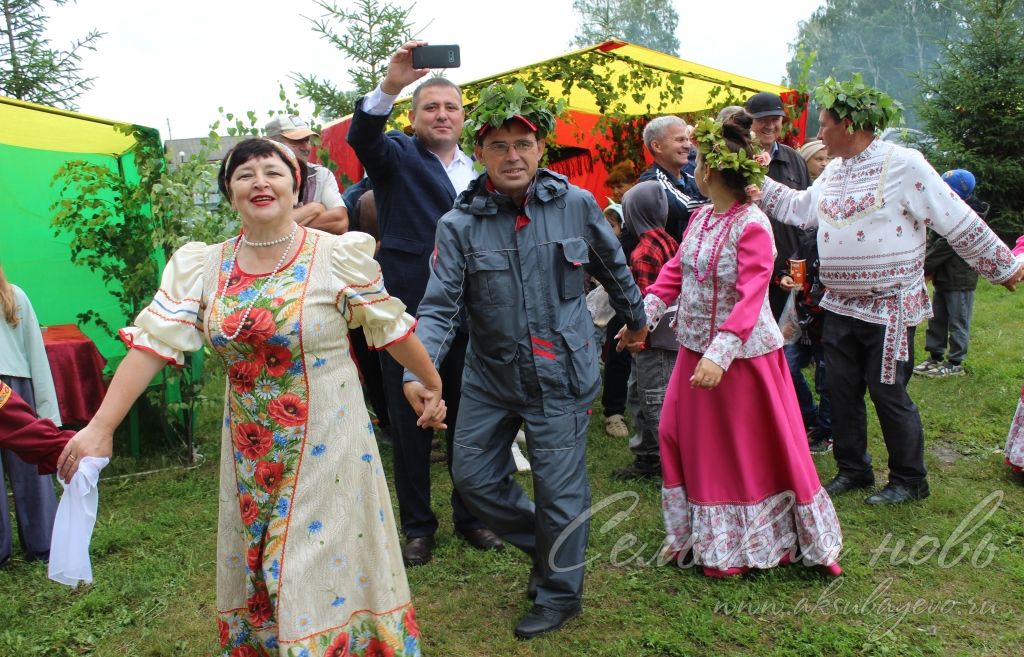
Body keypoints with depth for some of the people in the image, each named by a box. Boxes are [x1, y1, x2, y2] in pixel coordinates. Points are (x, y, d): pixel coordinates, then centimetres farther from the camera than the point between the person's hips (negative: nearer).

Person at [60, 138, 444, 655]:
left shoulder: (338, 255, -10)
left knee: (329, 566, 7)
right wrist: (101, 426, -12)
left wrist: (433, 385, 3)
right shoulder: (202, 267, 0)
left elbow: (391, 327, -5)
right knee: (256, 568, 19)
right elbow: (152, 343, -6)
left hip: (327, 443, -4)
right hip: (249, 451, 4)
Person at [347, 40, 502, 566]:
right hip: (408, 310, -4)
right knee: (411, 422, 6)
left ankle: (469, 516, 31)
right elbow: (360, 137, -24)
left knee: (467, 419, 14)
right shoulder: (398, 155, -1)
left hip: (468, 313, 4)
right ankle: (417, 526, 22)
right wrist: (390, 85, -41)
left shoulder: (478, 170, 13)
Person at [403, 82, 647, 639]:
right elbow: (439, 306, -12)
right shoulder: (459, 224, -7)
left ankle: (559, 594, 29)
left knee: (559, 488, 5)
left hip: (560, 373, -2)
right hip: (489, 374, 3)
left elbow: (613, 267, 11)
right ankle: (545, 545, 37)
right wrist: (417, 372, -26)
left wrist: (635, 318, 24)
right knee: (473, 476, 11)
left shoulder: (576, 205, -6)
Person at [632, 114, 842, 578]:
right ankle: (697, 536, 32)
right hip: (696, 348, 8)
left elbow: (749, 299, -27)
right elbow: (674, 272, 6)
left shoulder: (753, 226, -20)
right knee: (686, 440, 15)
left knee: (757, 450, 7)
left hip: (744, 355, -8)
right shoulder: (700, 216, 5)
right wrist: (642, 317, -5)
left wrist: (718, 355, -35)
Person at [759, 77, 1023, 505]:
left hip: (889, 308, -7)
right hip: (840, 306, 7)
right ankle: (852, 470, 27)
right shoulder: (834, 170, 9)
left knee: (888, 393, 1)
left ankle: (909, 481, 19)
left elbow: (958, 222, -11)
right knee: (841, 389, 11)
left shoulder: (902, 164, -14)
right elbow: (800, 209, 16)